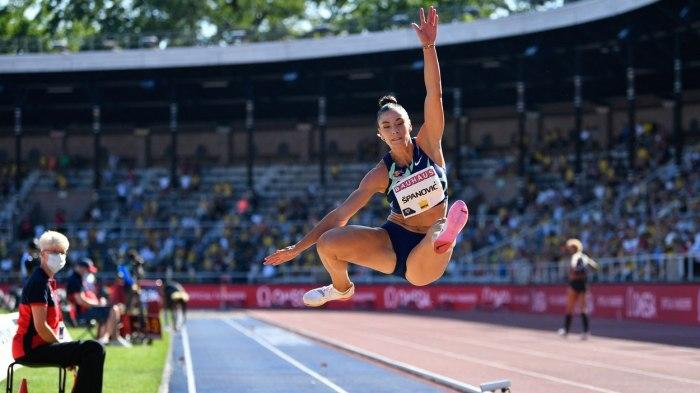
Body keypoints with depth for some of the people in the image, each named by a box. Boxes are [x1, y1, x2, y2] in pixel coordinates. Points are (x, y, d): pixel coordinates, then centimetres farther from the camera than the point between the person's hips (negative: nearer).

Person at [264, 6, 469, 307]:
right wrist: (298, 248, -7)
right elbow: (340, 215, -4)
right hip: (393, 241, 3)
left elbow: (434, 94, -18)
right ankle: (341, 288, 18)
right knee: (327, 243, -13)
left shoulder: (428, 145, -7)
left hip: (423, 258, -3)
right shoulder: (381, 175, -6)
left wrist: (428, 47, -30)